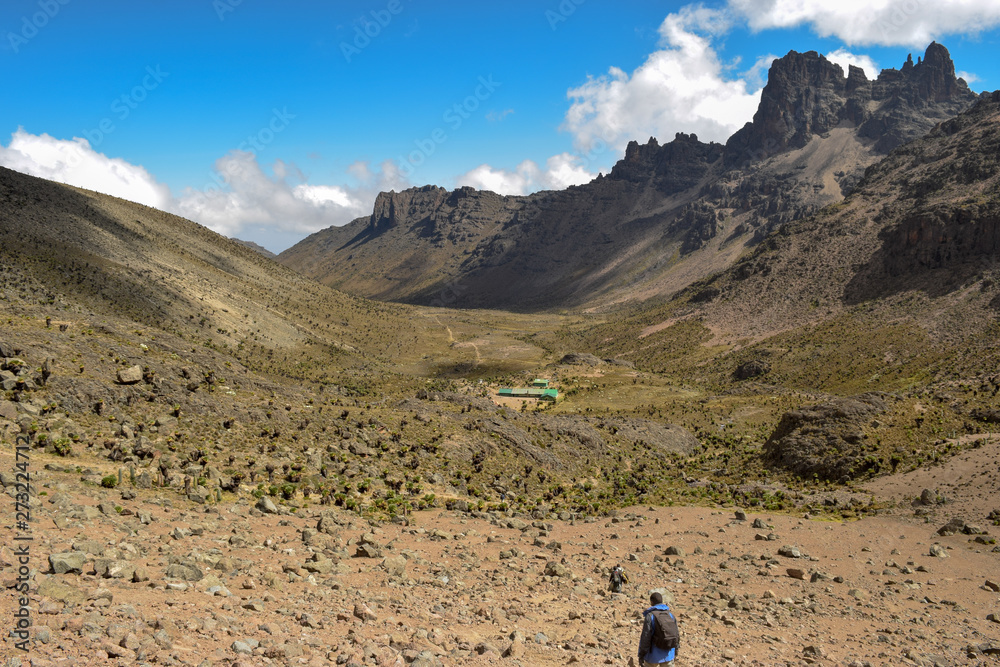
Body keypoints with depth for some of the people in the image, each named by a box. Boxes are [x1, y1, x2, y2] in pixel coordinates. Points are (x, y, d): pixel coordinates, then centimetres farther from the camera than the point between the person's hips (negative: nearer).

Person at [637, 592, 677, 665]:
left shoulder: (650, 616, -15)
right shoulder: (670, 614, 0)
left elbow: (645, 637, -16)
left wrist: (641, 655, -8)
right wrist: (675, 651, 19)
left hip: (654, 655, -4)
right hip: (668, 654, 4)